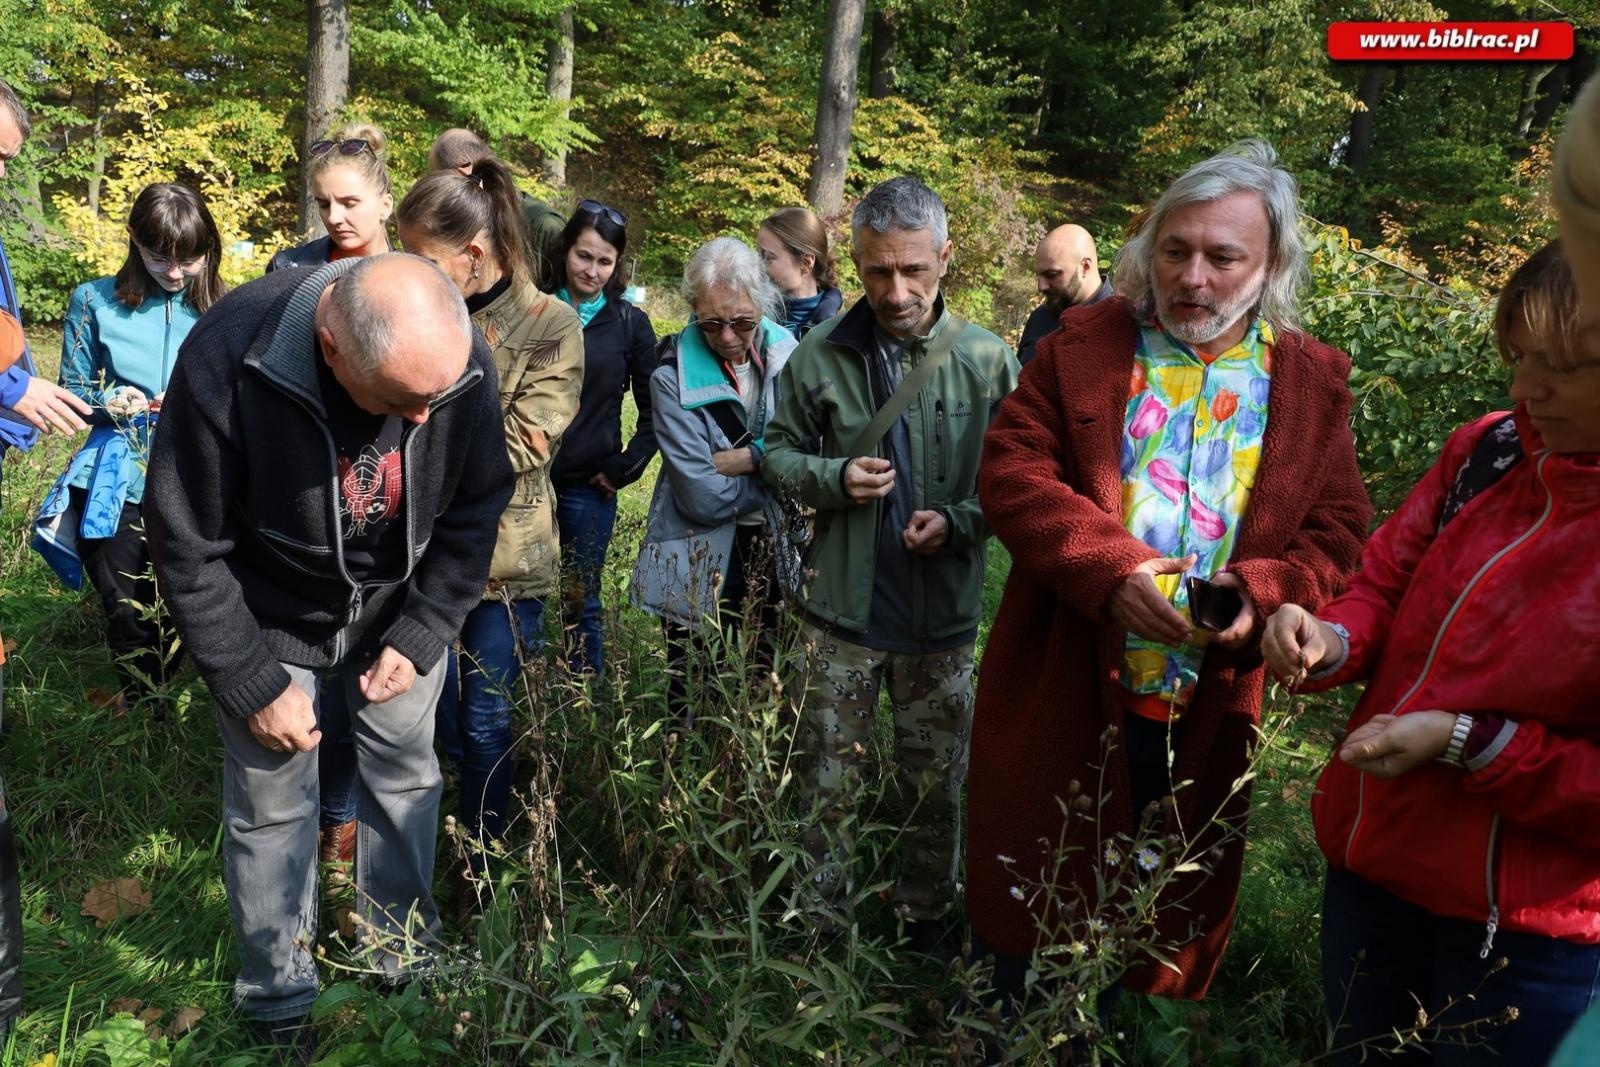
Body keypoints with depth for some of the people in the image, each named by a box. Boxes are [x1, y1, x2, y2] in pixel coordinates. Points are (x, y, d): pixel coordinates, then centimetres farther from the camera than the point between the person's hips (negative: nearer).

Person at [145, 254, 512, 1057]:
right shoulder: (228, 357, -32)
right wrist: (254, 684, -16)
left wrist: (420, 635, -10)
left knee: (407, 782, 12)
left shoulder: (461, 360, -23)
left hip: (402, 612, 3)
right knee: (271, 810, 7)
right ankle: (279, 1000, 30)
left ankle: (404, 959, 35)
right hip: (268, 621, -2)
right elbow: (187, 545, -19)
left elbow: (477, 508, -6)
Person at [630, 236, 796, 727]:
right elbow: (703, 497, -19)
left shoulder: (788, 354, -4)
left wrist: (738, 458, -20)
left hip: (775, 554, 3)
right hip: (701, 564, -3)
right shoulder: (673, 378, -14)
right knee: (694, 703, 9)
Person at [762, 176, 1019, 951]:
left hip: (944, 612, 0)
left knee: (937, 785, 16)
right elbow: (779, 454, 7)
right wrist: (833, 477, -13)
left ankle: (926, 916, 38)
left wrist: (960, 520, -18)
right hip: (843, 610, 0)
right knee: (827, 782, 14)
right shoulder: (821, 356, -3)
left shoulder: (987, 359, -5)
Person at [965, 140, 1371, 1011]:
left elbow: (1338, 526, 3)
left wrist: (1266, 592, -18)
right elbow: (1010, 471, -8)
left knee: (1157, 924, 17)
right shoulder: (1081, 344, -2)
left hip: (1214, 710, 2)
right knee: (1030, 896, 14)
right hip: (1062, 691, -1)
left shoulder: (1314, 380, 3)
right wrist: (1109, 568, -22)